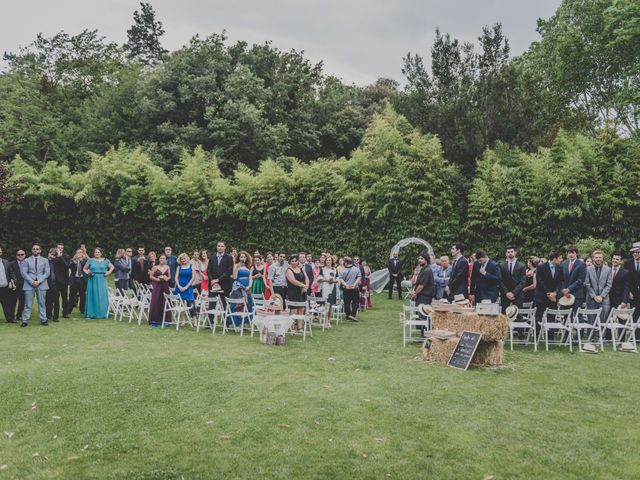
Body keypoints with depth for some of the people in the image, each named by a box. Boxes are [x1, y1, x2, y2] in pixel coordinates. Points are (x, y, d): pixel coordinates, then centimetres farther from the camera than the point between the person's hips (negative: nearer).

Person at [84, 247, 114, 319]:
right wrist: (87, 273, -7)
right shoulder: (90, 260, 5)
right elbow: (84, 268, 11)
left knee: (102, 296, -1)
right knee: (92, 296, 1)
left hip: (102, 281, 0)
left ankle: (102, 313, 6)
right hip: (93, 280, 0)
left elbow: (112, 267, 16)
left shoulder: (105, 261, 6)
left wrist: (109, 272, 1)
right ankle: (91, 314, 7)